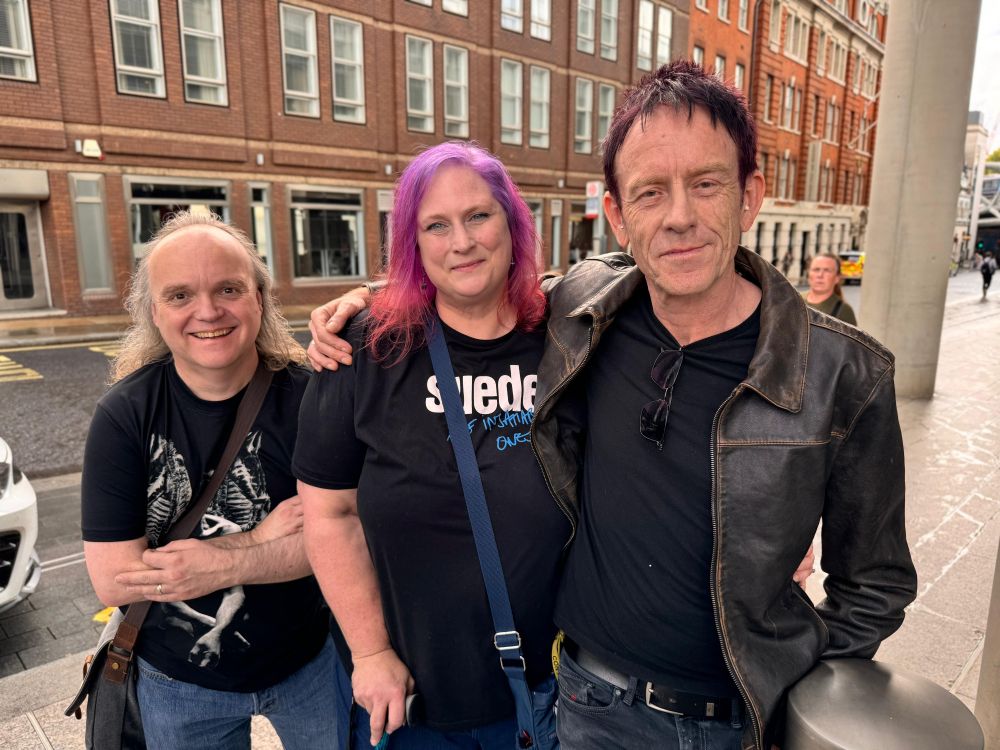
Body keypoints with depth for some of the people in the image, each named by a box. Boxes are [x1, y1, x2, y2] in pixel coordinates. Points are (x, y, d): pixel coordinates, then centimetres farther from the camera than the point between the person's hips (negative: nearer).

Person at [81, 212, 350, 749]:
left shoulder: (307, 395, -18)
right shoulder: (123, 414, -16)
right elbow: (111, 580, -18)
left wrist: (223, 565, -26)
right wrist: (260, 540, -23)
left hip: (309, 662, 0)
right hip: (177, 682, 1)